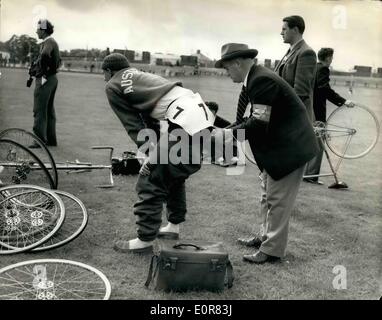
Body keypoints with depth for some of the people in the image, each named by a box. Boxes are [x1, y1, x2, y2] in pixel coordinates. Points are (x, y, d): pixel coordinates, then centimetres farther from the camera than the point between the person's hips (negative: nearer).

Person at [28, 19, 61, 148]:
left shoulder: (48, 43, -14)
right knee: (49, 110, 14)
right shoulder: (53, 42, 16)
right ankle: (51, 139, 19)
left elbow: (44, 55, -36)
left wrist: (42, 71, -23)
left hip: (44, 79, -10)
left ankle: (40, 140, -3)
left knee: (39, 111, -6)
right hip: (53, 78, 10)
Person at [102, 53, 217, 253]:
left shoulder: (113, 86, 9)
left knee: (150, 180, -1)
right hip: (202, 113, 9)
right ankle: (173, 226, 35)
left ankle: (145, 240, 6)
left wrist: (149, 153, 3)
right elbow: (151, 121, 25)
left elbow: (133, 125, 2)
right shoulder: (140, 76, 32)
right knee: (173, 173, 25)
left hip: (186, 123, -9)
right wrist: (157, 152, 19)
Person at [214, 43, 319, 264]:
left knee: (278, 200, -1)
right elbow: (255, 119, 10)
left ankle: (272, 249, 11)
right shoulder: (256, 78, 8)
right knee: (268, 195, 20)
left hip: (289, 147, -10)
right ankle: (266, 236, 35)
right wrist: (228, 129, 1)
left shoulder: (262, 80, -22)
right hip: (278, 146, 10)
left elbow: (259, 124, -26)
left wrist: (231, 133, -15)